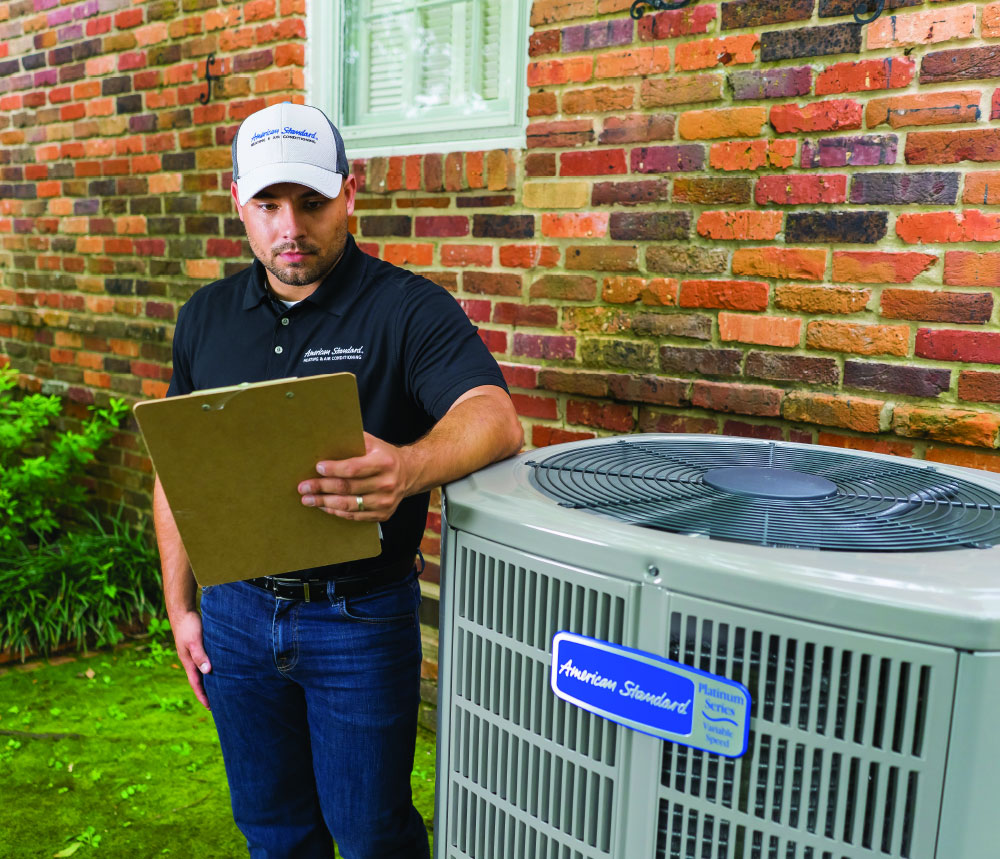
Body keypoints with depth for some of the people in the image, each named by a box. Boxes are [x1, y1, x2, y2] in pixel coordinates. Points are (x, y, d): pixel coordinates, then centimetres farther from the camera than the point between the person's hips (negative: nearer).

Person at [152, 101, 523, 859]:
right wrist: (181, 607, 8)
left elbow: (495, 415, -28)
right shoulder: (207, 316, 4)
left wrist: (408, 468, -49)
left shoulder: (409, 308, -12)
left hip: (360, 617, -4)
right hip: (236, 609, 5)